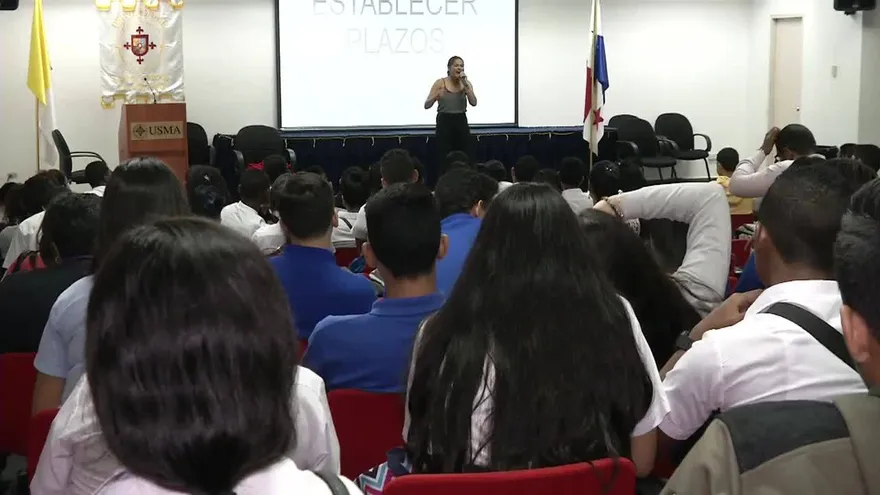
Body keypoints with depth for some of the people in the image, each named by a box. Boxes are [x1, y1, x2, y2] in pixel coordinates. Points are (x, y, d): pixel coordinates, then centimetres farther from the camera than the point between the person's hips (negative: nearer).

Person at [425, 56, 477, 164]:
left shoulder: (467, 83, 6)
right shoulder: (440, 83, -4)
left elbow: (473, 103, -10)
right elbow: (426, 105, -7)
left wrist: (465, 84, -14)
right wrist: (436, 96, -26)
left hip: (461, 122, 3)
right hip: (445, 122, -3)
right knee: (444, 159, -7)